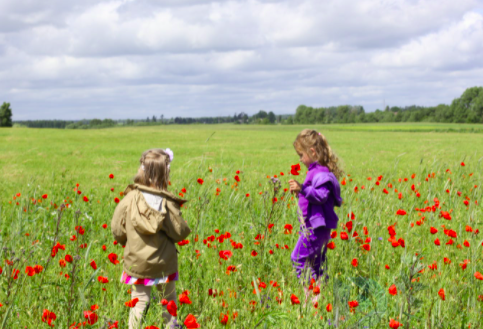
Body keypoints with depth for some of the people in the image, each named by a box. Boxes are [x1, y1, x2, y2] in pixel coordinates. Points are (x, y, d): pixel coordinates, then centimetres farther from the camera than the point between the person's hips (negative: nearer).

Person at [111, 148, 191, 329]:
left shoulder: (130, 198, -13)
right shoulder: (167, 203, -17)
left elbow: (117, 230, -5)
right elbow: (180, 232, -10)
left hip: (137, 264, 1)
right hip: (164, 265, -1)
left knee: (139, 303, 11)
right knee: (169, 302, 20)